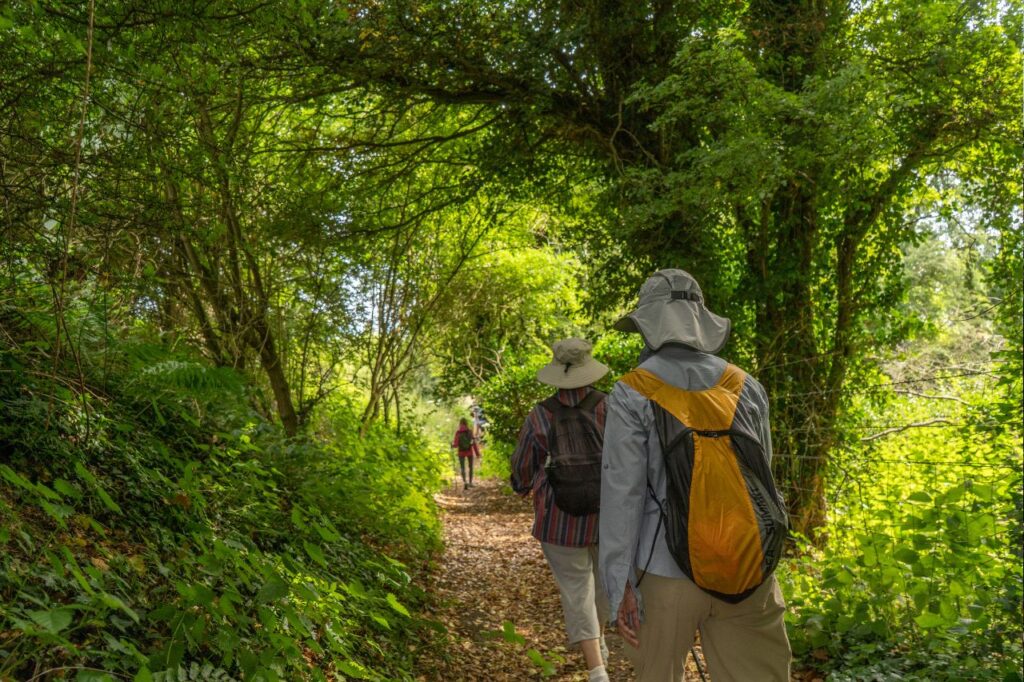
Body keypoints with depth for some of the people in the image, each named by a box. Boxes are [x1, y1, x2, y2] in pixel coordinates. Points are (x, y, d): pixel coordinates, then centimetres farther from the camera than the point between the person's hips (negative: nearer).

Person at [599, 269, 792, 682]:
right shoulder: (746, 386, 2)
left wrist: (620, 584, -7)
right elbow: (762, 477, 9)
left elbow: (622, 490, -11)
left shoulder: (632, 393, -8)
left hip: (666, 568, -2)